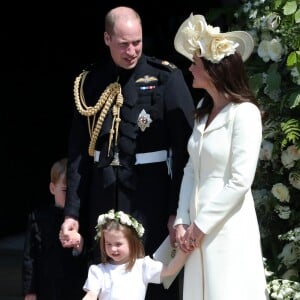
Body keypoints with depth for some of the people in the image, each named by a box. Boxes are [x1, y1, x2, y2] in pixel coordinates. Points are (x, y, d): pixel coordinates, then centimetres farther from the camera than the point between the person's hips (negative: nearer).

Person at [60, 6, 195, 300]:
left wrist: (178, 210, -12)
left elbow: (184, 148, -7)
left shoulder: (166, 78, -4)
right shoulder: (89, 82, 6)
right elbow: (79, 151, 7)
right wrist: (72, 212, 3)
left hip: (150, 191, -3)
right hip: (102, 194, 3)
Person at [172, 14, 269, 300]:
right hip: (198, 226, 7)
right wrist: (182, 221, 1)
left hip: (228, 228, -7)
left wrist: (200, 226, -12)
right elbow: (191, 169, 11)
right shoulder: (204, 109, 10)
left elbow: (240, 182, -17)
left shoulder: (244, 113, -13)